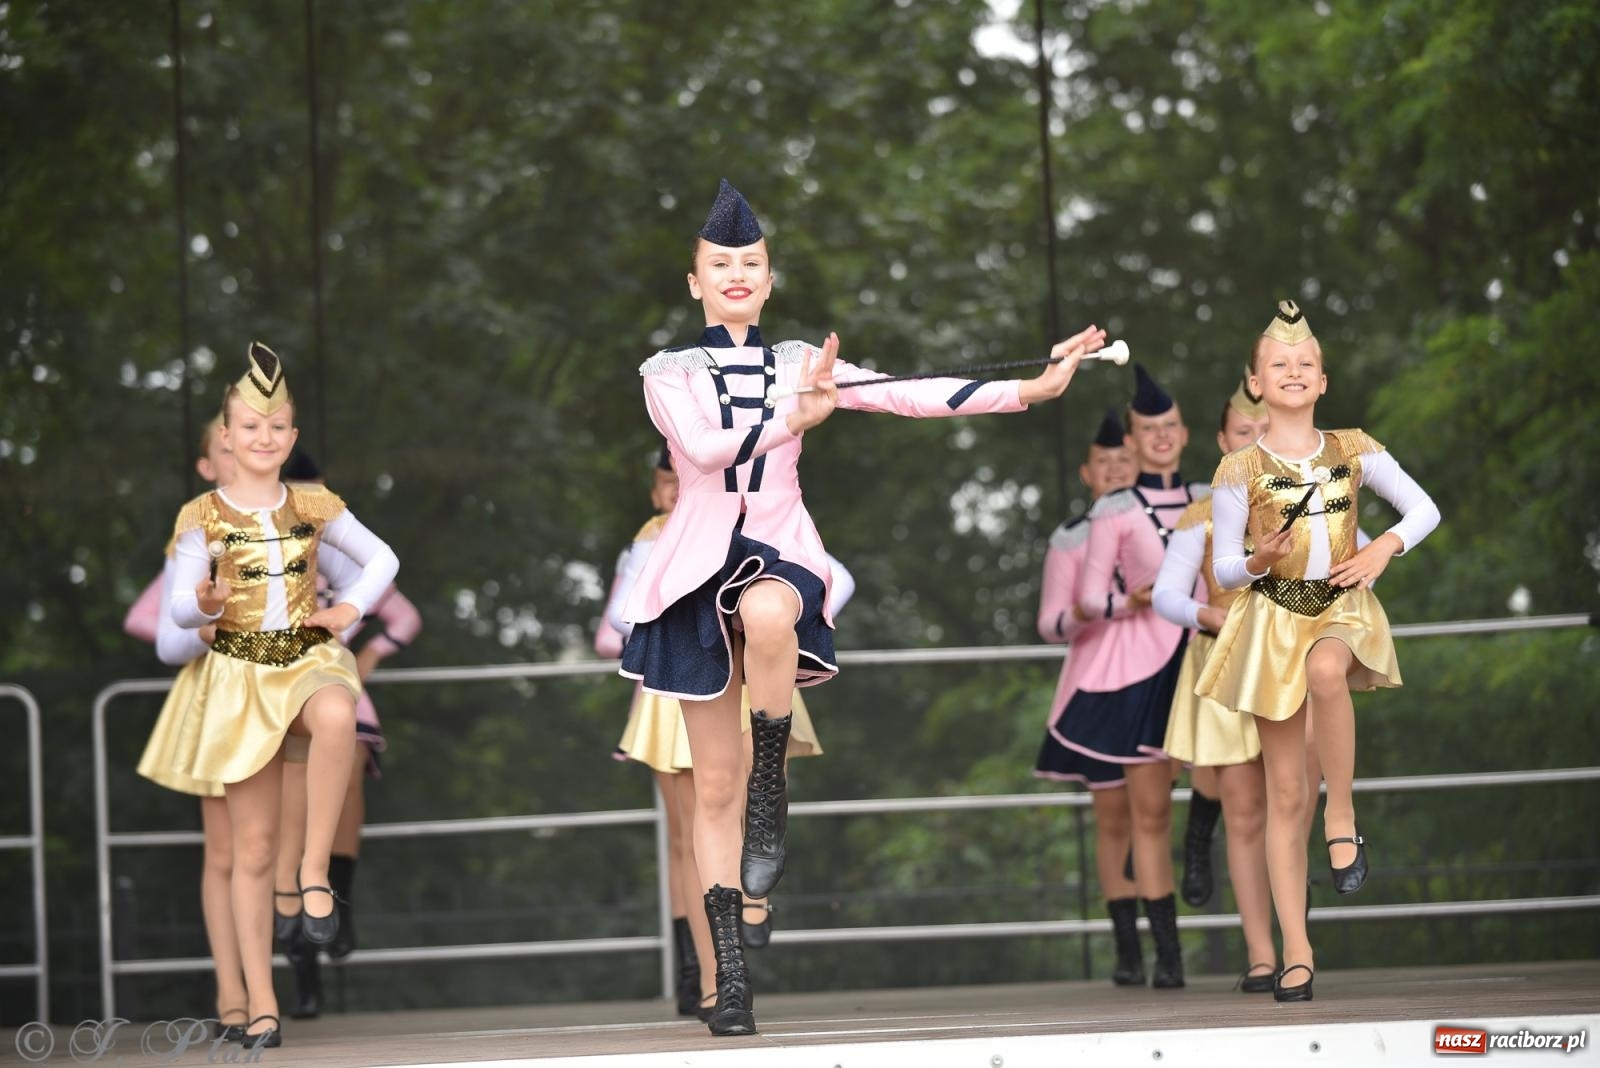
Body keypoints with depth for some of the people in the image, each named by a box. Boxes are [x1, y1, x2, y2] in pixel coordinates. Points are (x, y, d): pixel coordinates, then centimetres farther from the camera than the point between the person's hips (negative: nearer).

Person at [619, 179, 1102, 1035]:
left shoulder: (801, 364, 7)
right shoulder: (669, 373, 4)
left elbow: (911, 396, -3)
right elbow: (702, 446, -15)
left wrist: (1030, 390, -12)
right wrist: (793, 420, -26)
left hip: (779, 555, 0)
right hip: (697, 570, 0)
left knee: (766, 613, -40)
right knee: (713, 789, 1)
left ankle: (771, 799, -21)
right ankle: (729, 978, 8)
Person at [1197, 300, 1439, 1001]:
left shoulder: (1354, 451, 5)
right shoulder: (1240, 470, 0)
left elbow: (1425, 508, 11)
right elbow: (1223, 570, 3)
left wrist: (1386, 547, -8)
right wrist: (1258, 561, -19)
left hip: (1342, 607, 0)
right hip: (1273, 617, 0)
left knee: (1327, 670, -40)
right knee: (1285, 794, -1)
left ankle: (1343, 818, -20)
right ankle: (1296, 950, 4)